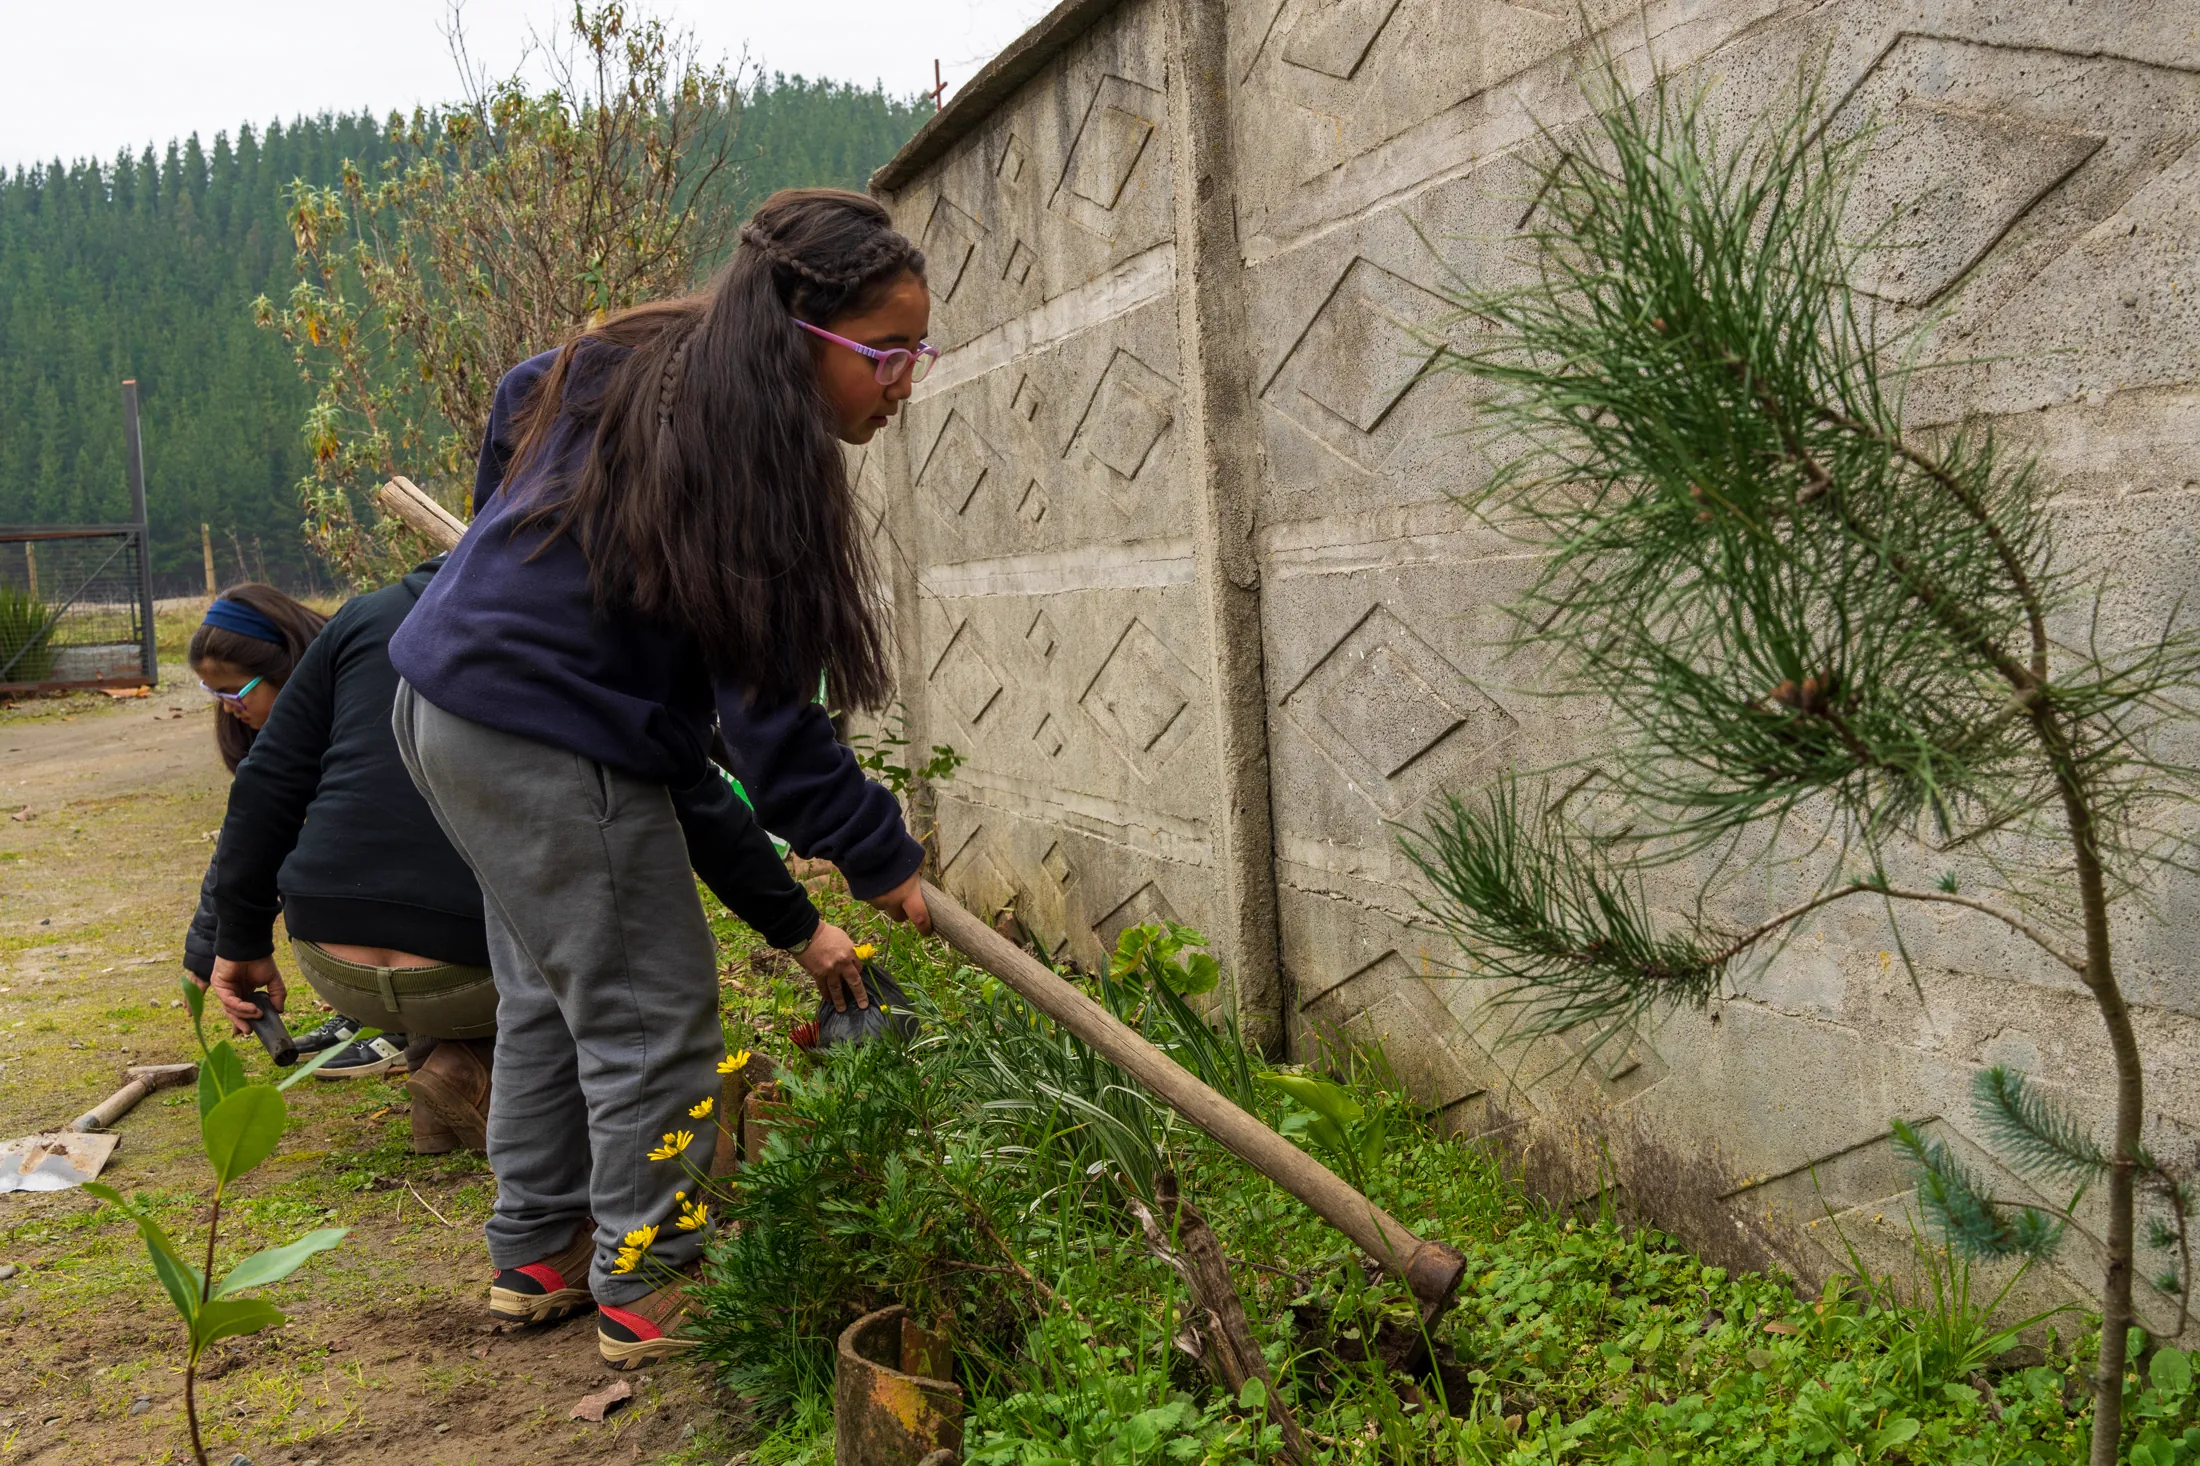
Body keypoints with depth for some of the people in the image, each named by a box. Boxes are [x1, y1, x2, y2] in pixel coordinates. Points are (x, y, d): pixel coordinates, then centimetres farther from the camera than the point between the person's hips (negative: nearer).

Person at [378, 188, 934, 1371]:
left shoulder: (633, 364, 6)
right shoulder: (742, 454, -24)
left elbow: (517, 397, 26)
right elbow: (765, 715, -24)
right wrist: (878, 857, -17)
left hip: (454, 702, 11)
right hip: (555, 749, -11)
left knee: (548, 991, 21)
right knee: (651, 1016, 0)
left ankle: (536, 1248, 34)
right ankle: (648, 1294, 12)